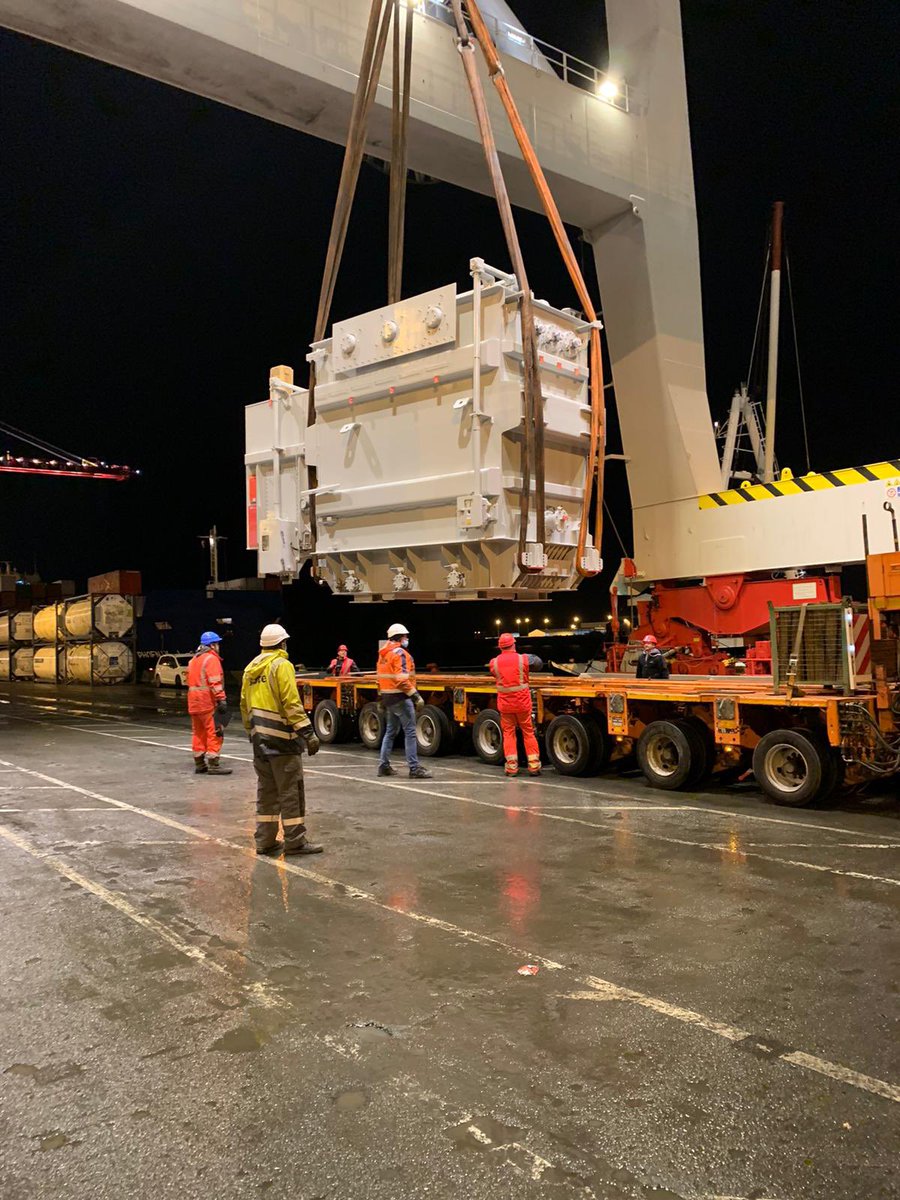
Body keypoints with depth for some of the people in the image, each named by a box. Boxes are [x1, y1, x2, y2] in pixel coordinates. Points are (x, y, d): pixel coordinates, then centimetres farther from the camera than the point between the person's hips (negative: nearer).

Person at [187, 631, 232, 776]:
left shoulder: (193, 660, 19)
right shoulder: (211, 659, -9)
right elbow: (215, 683, -19)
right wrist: (221, 699, -22)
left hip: (194, 702, 9)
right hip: (209, 702, -9)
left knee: (198, 733, 12)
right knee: (214, 733, -5)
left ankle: (199, 764, 15)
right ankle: (213, 765, -7)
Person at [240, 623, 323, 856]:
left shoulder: (251, 668, 13)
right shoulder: (281, 665, -10)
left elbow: (244, 704, 16)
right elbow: (291, 703, -18)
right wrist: (308, 733, -17)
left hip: (259, 738, 8)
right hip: (281, 737, -8)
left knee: (266, 789, 14)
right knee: (291, 790, -1)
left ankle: (265, 840, 17)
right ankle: (295, 841, 2)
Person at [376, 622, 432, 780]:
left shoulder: (384, 654, 14)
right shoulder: (399, 653, -14)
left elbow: (382, 677, 18)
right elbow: (402, 679, -24)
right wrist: (416, 696, -25)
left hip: (388, 696, 10)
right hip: (400, 697, -10)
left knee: (391, 731, 17)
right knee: (410, 732, -6)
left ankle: (384, 765, 20)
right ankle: (414, 768, -7)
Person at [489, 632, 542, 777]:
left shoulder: (494, 662, -5)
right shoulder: (523, 659, -9)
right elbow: (538, 664, 5)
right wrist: (532, 657, 24)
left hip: (505, 704, 1)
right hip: (522, 703, -1)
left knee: (508, 733, 10)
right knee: (528, 732, 9)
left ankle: (511, 766, 7)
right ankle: (534, 765, 10)